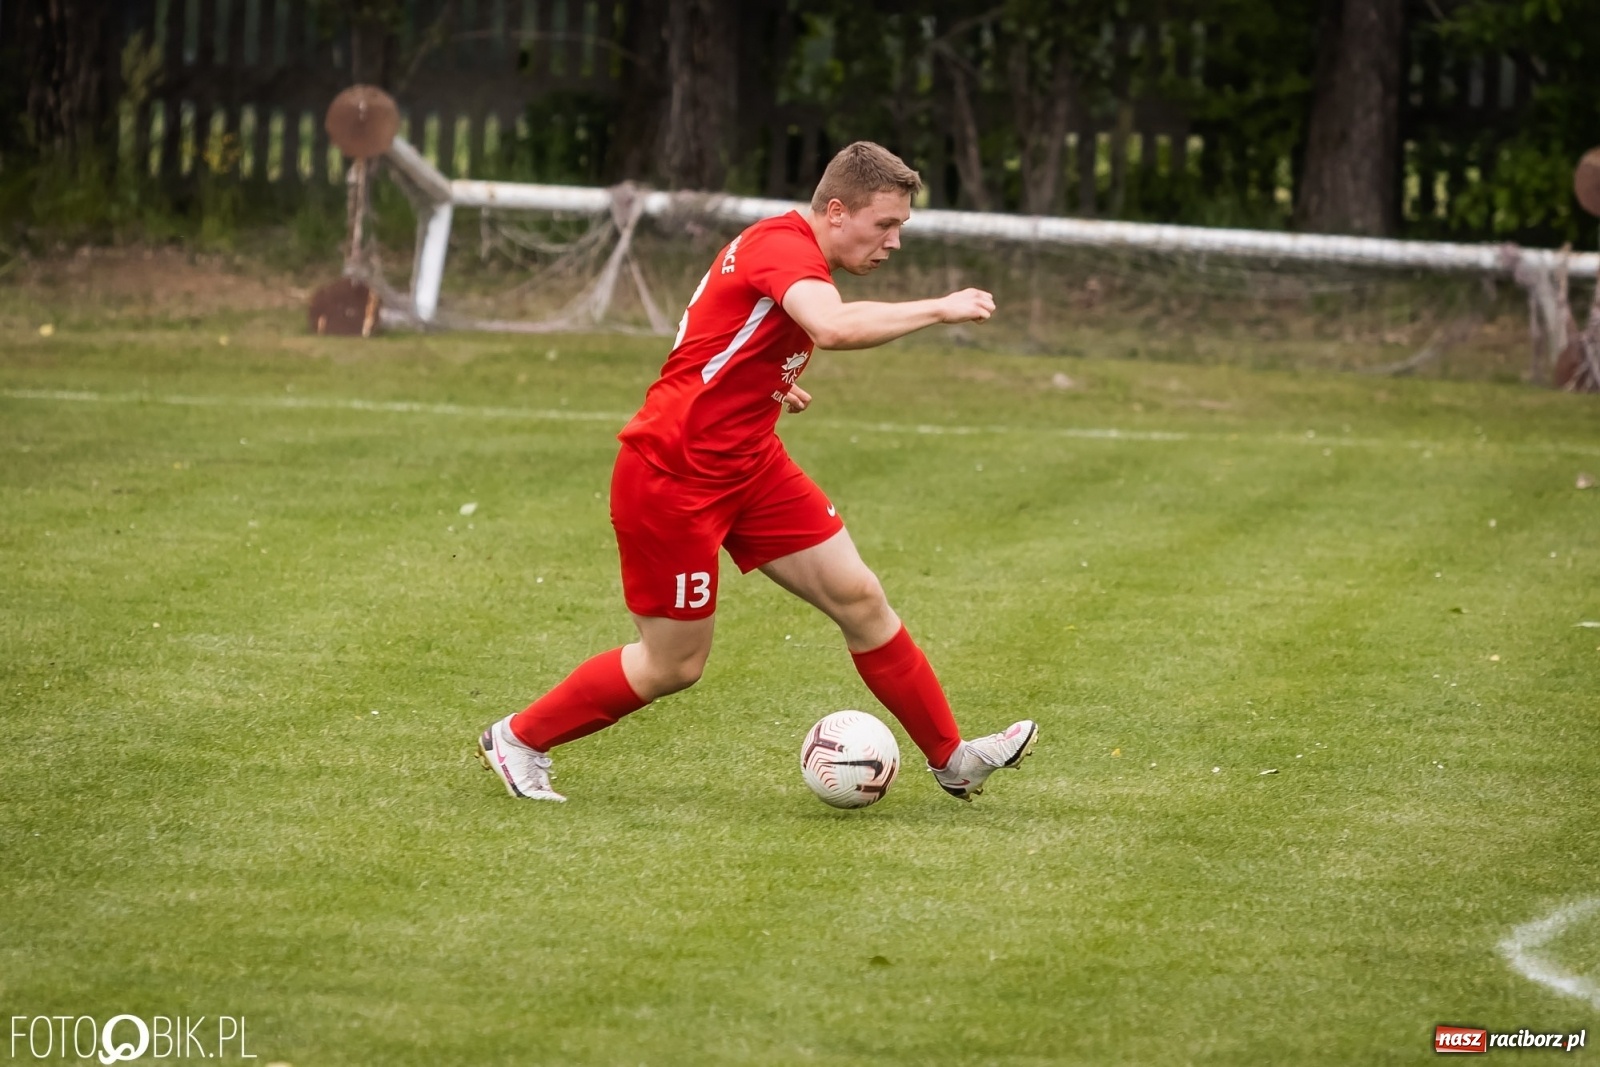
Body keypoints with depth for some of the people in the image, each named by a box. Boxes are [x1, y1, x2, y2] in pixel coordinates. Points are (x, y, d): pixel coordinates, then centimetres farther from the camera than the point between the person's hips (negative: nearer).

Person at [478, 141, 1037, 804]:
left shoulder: (787, 248, 9)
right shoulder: (784, 247, -22)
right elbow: (835, 328, -43)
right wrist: (939, 309, -32)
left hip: (747, 464, 10)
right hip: (669, 478, -10)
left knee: (859, 598, 2)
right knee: (674, 665, 1)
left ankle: (952, 760, 10)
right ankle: (518, 740, 19)